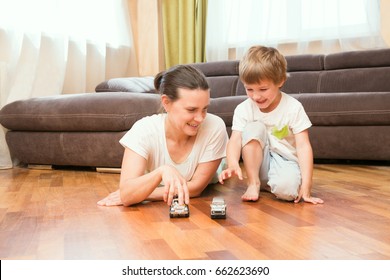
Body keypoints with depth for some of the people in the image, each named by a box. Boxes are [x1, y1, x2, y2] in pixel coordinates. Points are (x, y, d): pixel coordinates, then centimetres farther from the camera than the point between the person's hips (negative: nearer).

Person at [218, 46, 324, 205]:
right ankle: (253, 183, -16)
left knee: (287, 189, -36)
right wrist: (233, 164, -42)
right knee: (254, 128, -24)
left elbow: (303, 146, -18)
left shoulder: (293, 108, -14)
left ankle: (269, 184, -1)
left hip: (286, 161, -3)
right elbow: (235, 140, -18)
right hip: (259, 163, 3)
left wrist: (306, 186, -27)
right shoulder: (243, 109, -8)